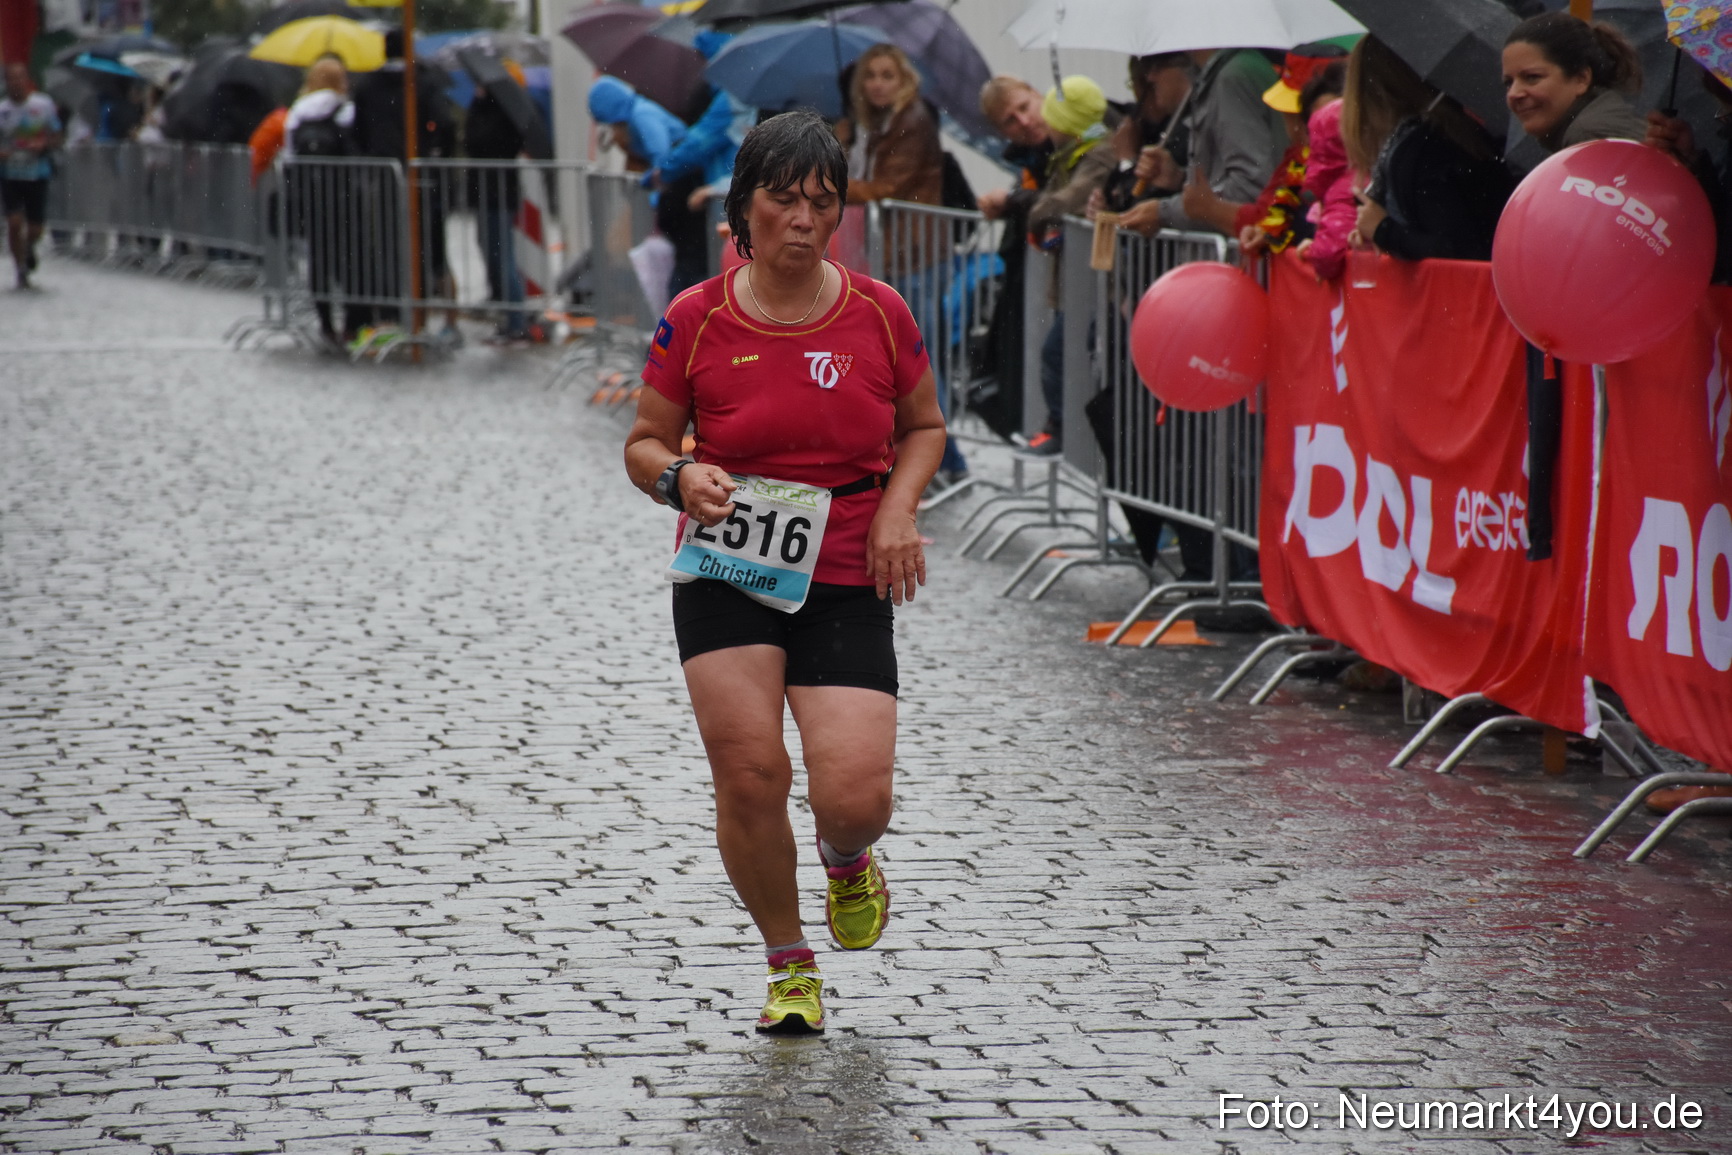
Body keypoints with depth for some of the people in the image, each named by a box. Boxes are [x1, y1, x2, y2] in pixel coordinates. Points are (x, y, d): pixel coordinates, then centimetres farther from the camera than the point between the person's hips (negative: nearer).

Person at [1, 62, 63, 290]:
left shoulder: (43, 105, -2)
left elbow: (56, 139, 4)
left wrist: (42, 145, -17)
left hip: (37, 175, 0)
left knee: (35, 228, 6)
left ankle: (29, 249, 41)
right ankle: (21, 270, 2)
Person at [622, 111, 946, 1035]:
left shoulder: (880, 315, 0)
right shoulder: (696, 321, -3)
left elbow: (925, 425, 15)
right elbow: (644, 444, 7)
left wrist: (899, 507, -2)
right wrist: (680, 478, -16)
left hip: (845, 582, 0)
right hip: (725, 573, 0)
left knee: (854, 798, -13)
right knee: (748, 775, -14)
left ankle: (847, 863, 28)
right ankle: (789, 965, 13)